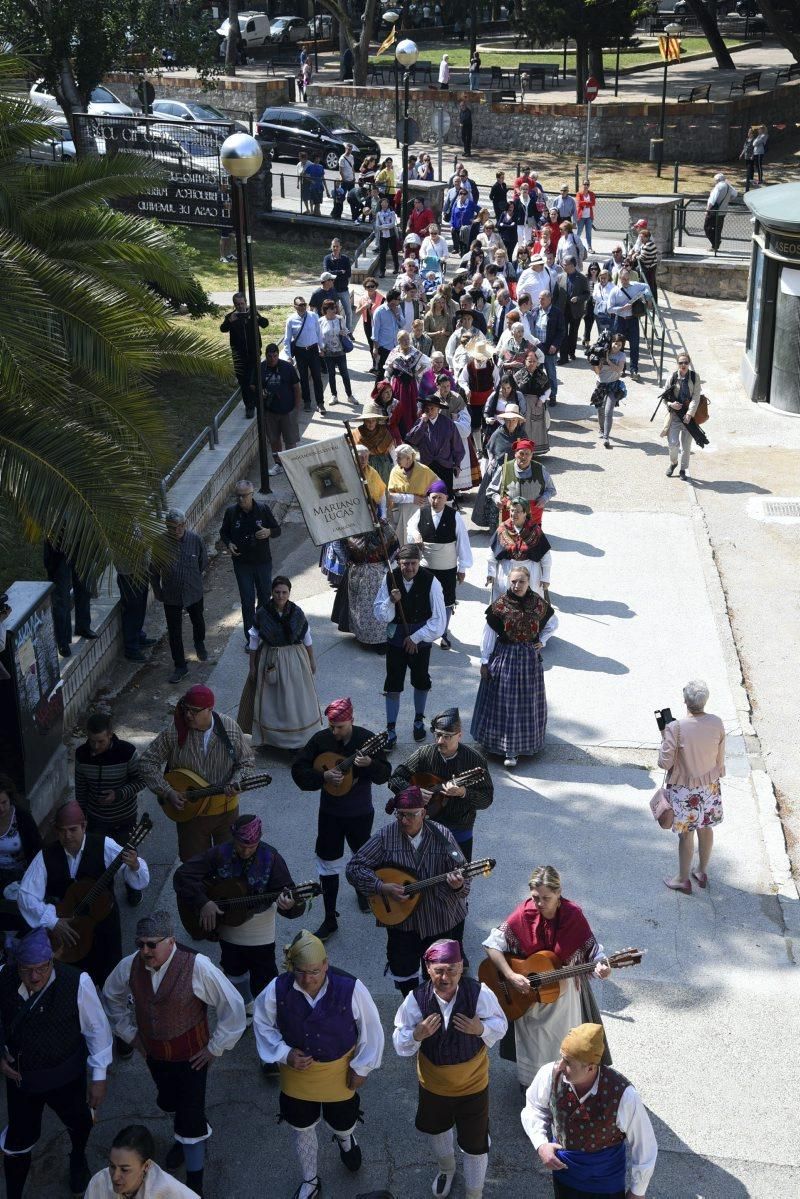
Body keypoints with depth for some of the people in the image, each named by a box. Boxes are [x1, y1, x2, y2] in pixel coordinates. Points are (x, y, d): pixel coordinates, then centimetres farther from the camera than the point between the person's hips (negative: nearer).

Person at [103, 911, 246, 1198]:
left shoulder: (197, 967, -29)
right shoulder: (130, 965, -16)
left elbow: (233, 1007, -18)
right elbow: (111, 996, 8)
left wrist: (215, 1047, -13)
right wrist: (129, 1032, 7)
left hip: (191, 1056, -5)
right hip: (154, 1054, 5)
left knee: (191, 1118, -2)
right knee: (168, 1104, 27)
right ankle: (184, 1139, 59)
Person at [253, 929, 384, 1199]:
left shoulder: (350, 988, -30)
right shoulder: (277, 990, -25)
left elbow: (371, 1029, -13)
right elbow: (263, 1025, -5)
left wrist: (362, 1067, -7)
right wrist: (284, 1054, -17)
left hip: (340, 1073, -1)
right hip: (297, 1075, 1)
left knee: (342, 1124, 22)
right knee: (302, 1129, 22)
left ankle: (345, 1140, 62)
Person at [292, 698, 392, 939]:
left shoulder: (367, 739, -14)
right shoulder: (321, 740, -11)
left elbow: (385, 775, -15)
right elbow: (298, 770, -8)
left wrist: (370, 763, -36)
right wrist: (323, 776, -23)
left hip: (361, 813, 0)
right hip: (330, 813, 0)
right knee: (328, 863, 3)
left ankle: (362, 888, 52)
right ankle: (330, 919, 12)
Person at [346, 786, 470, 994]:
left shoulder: (442, 836, -13)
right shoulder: (386, 836, -12)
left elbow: (462, 873, -11)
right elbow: (354, 867, -10)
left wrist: (458, 885, -34)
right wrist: (382, 887, -22)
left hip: (442, 920, 0)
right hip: (401, 920, 0)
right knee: (403, 970, 11)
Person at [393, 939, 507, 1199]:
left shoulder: (479, 993, -28)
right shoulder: (416, 999, -26)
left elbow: (501, 1024, -9)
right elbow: (399, 1044, -14)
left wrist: (481, 1028, -31)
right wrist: (417, 1034, -35)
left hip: (473, 1085, -2)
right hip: (433, 1086, 2)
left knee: (475, 1145, 12)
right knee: (438, 1130, 30)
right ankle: (446, 1168, 63)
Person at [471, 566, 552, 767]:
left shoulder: (539, 604, -6)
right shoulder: (500, 605, -11)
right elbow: (489, 633, -5)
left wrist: (542, 641, 0)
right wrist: (484, 661, -4)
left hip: (529, 659, 2)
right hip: (504, 658, -2)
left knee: (527, 702, 7)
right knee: (503, 701, 4)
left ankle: (513, 750, 17)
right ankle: (509, 749, 16)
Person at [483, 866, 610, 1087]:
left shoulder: (573, 915, -18)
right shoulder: (523, 914, -19)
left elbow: (591, 949, -10)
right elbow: (493, 944, -16)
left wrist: (600, 965, -32)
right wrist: (511, 976, -24)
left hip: (564, 990, 0)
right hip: (527, 992, 0)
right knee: (532, 1044, 15)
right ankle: (530, 1082, 41)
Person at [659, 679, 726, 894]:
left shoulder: (676, 728, -27)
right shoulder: (717, 724, -13)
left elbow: (665, 763, -20)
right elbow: (720, 759, -1)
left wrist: (665, 739, -5)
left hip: (684, 790, -4)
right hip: (710, 786, 4)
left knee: (686, 834, 11)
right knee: (706, 828, 22)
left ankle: (683, 880, 27)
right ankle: (702, 872, 40)